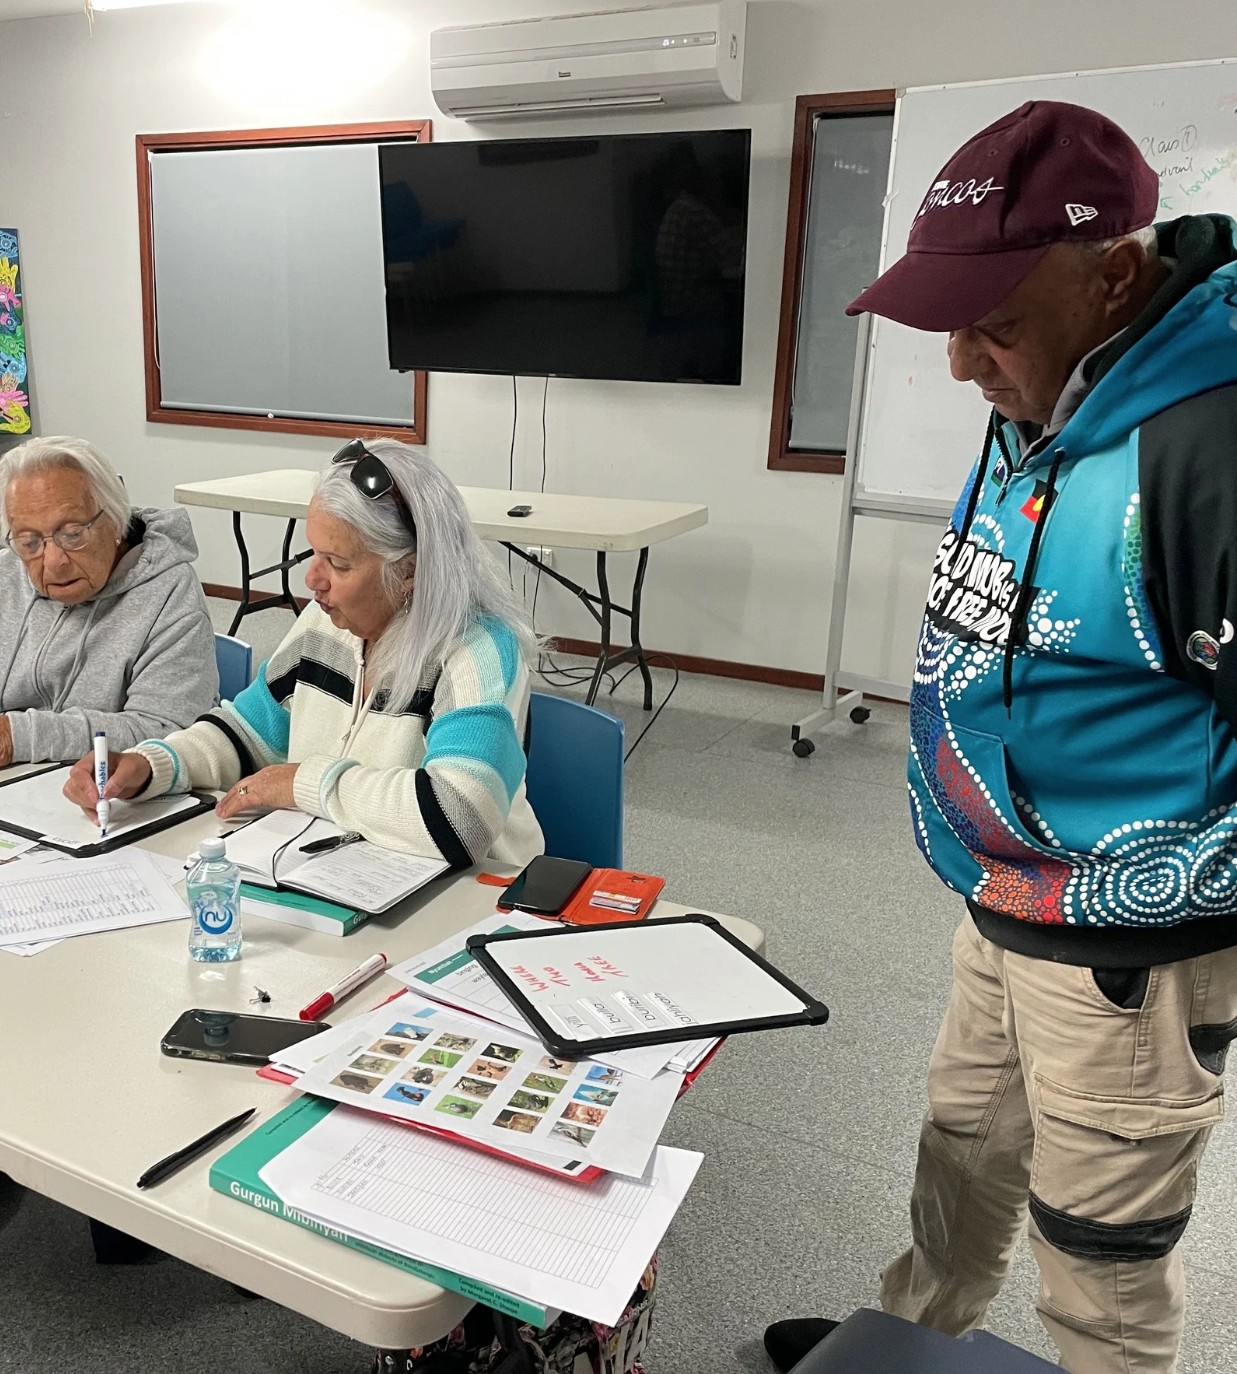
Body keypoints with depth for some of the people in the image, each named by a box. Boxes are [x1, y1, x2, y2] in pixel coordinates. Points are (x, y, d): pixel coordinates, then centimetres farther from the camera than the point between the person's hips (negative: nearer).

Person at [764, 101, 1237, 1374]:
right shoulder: (1042, 406, 2)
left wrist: (1098, 898, -18)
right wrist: (999, 883, 12)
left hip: (1129, 954, -8)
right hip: (1006, 910, 9)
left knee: (1100, 1247, 13)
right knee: (964, 1146, 27)